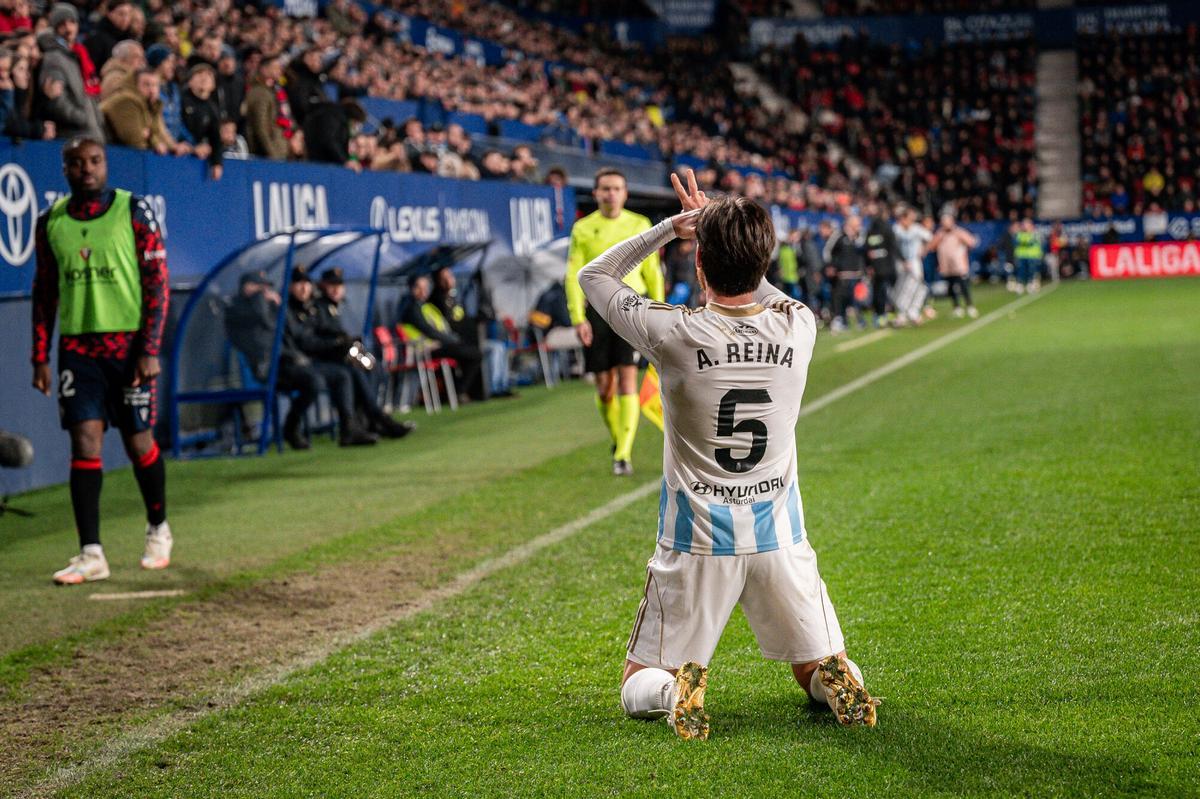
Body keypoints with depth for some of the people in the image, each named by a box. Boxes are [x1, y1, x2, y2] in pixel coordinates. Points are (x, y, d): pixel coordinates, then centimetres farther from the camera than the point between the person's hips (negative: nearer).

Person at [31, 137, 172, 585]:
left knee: (138, 442, 4)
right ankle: (91, 554, -7)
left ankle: (158, 529, 28)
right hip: (76, 346, 2)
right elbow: (44, 292, 13)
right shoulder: (51, 223, 7)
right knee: (84, 442, -6)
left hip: (129, 343, -2)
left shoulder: (134, 212, -3)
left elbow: (158, 282, -5)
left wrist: (150, 350, -12)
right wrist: (40, 357, 7)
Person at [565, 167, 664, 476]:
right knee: (604, 387, 4)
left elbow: (652, 273, 12)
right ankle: (618, 443, 25)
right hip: (597, 309, 1)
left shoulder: (639, 225, 7)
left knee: (627, 381, -12)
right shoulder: (582, 229, 5)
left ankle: (624, 454, -14)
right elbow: (573, 276, 3)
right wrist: (578, 318, -6)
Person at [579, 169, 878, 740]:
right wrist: (720, 227, 18)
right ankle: (835, 681, -14)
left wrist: (672, 227, 4)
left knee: (639, 688, 14)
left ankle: (679, 685, -19)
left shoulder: (674, 334, -16)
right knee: (820, 668, 21)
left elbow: (593, 276, 3)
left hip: (697, 544, -2)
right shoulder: (798, 328, -7)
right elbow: (764, 294, 20)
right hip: (780, 538, 2)